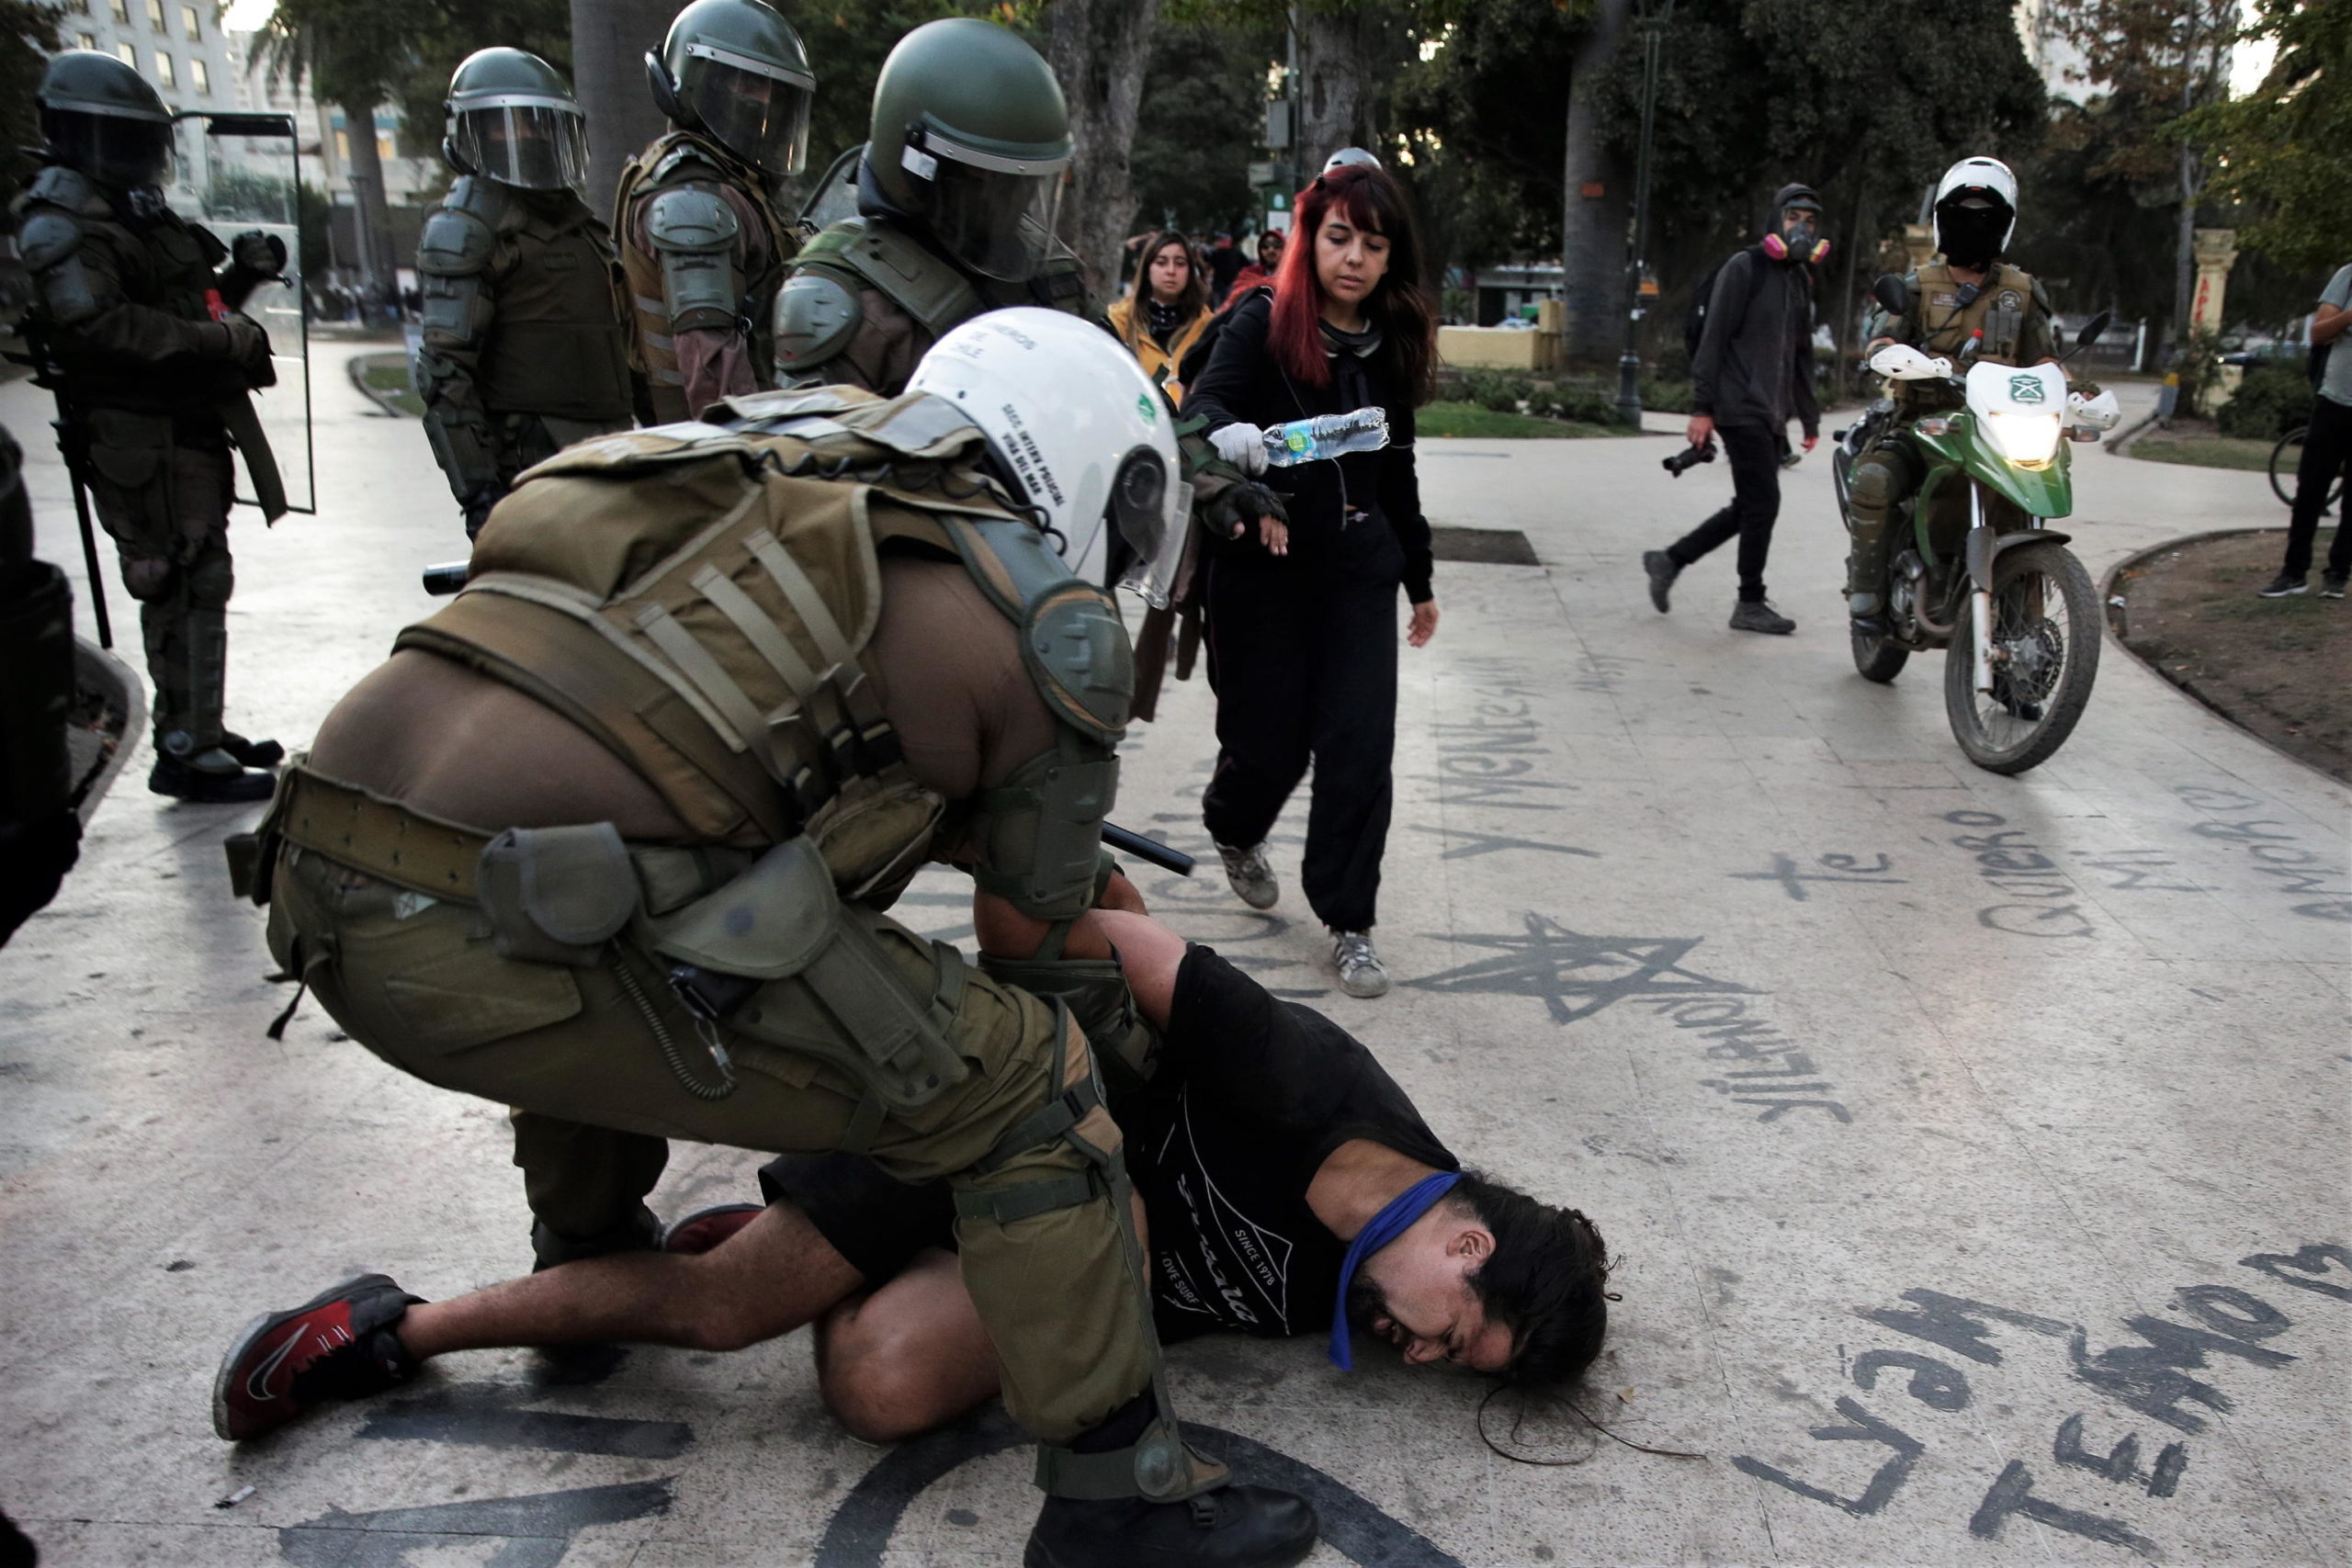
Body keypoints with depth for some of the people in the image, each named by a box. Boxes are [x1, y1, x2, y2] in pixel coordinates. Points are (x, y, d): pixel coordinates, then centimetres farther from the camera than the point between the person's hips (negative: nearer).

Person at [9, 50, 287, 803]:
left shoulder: (133, 211, 20)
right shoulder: (64, 221, -11)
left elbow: (181, 307, 27)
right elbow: (97, 324, -25)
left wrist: (239, 275, 10)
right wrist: (219, 342, -24)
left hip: (186, 429, 10)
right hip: (142, 440, -10)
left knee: (197, 585, 17)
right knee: (187, 590, -10)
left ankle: (200, 729, 29)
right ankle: (187, 753, -5)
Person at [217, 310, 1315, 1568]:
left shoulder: (778, 478, 23)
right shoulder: (1045, 619, 1)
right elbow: (1029, 925, 15)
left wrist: (1080, 872, 44)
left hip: (320, 891, 9)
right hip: (501, 948, -9)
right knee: (1024, 1081, 4)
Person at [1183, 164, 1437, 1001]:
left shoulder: (1393, 341, 7)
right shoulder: (1263, 321, -6)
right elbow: (1202, 409, -22)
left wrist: (1420, 579, 22)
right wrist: (1237, 442, -46)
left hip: (1358, 564, 4)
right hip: (1262, 564, -3)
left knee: (1359, 743, -4)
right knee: (1269, 740, 3)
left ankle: (1348, 922, 9)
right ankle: (1233, 829, 40)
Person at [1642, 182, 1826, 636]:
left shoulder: (1800, 279, 19)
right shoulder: (1744, 268, -6)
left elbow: (1801, 354, 25)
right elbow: (1714, 339, -11)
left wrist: (1809, 418, 22)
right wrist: (1702, 408, -17)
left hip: (1770, 415, 8)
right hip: (1741, 408, -8)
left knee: (1749, 507, 8)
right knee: (1762, 503, -7)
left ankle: (1670, 560, 18)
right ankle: (1751, 604, 3)